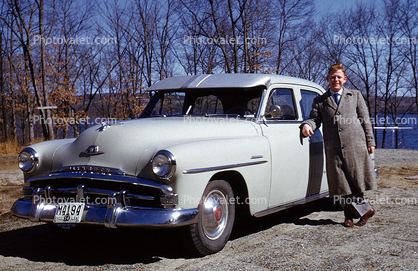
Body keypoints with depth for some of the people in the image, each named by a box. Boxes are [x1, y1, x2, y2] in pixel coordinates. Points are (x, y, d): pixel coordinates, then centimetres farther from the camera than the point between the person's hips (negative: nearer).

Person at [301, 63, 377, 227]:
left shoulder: (355, 96, 16)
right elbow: (315, 119, 7)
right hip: (333, 149, 1)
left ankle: (351, 215, 15)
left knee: (357, 182, 0)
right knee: (341, 185, -2)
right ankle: (364, 210, 10)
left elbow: (365, 120, 14)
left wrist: (370, 141, 7)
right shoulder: (319, 101, 17)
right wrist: (307, 125, -17)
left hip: (355, 146, 0)